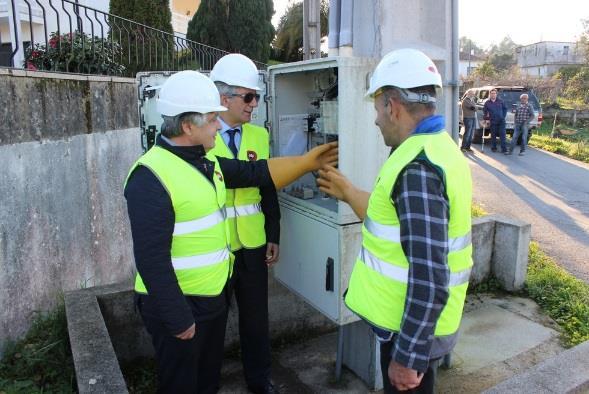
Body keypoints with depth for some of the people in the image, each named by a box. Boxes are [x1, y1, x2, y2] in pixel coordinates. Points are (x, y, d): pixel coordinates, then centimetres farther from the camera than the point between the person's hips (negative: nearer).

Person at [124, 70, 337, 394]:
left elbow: (256, 173, 13)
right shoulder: (151, 177, -24)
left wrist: (307, 162, 10)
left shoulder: (205, 162, 5)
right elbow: (152, 259, -26)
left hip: (213, 297, 8)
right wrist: (177, 319, -22)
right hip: (177, 305, -8)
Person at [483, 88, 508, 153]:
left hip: (501, 121, 0)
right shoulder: (487, 103, 4)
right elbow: (484, 111, 14)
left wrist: (503, 116, 4)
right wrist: (487, 118, 8)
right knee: (493, 135, 5)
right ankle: (494, 148, 16)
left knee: (502, 134, -6)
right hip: (493, 121, 0)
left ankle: (503, 148, -6)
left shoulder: (500, 101, 4)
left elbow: (505, 108, 12)